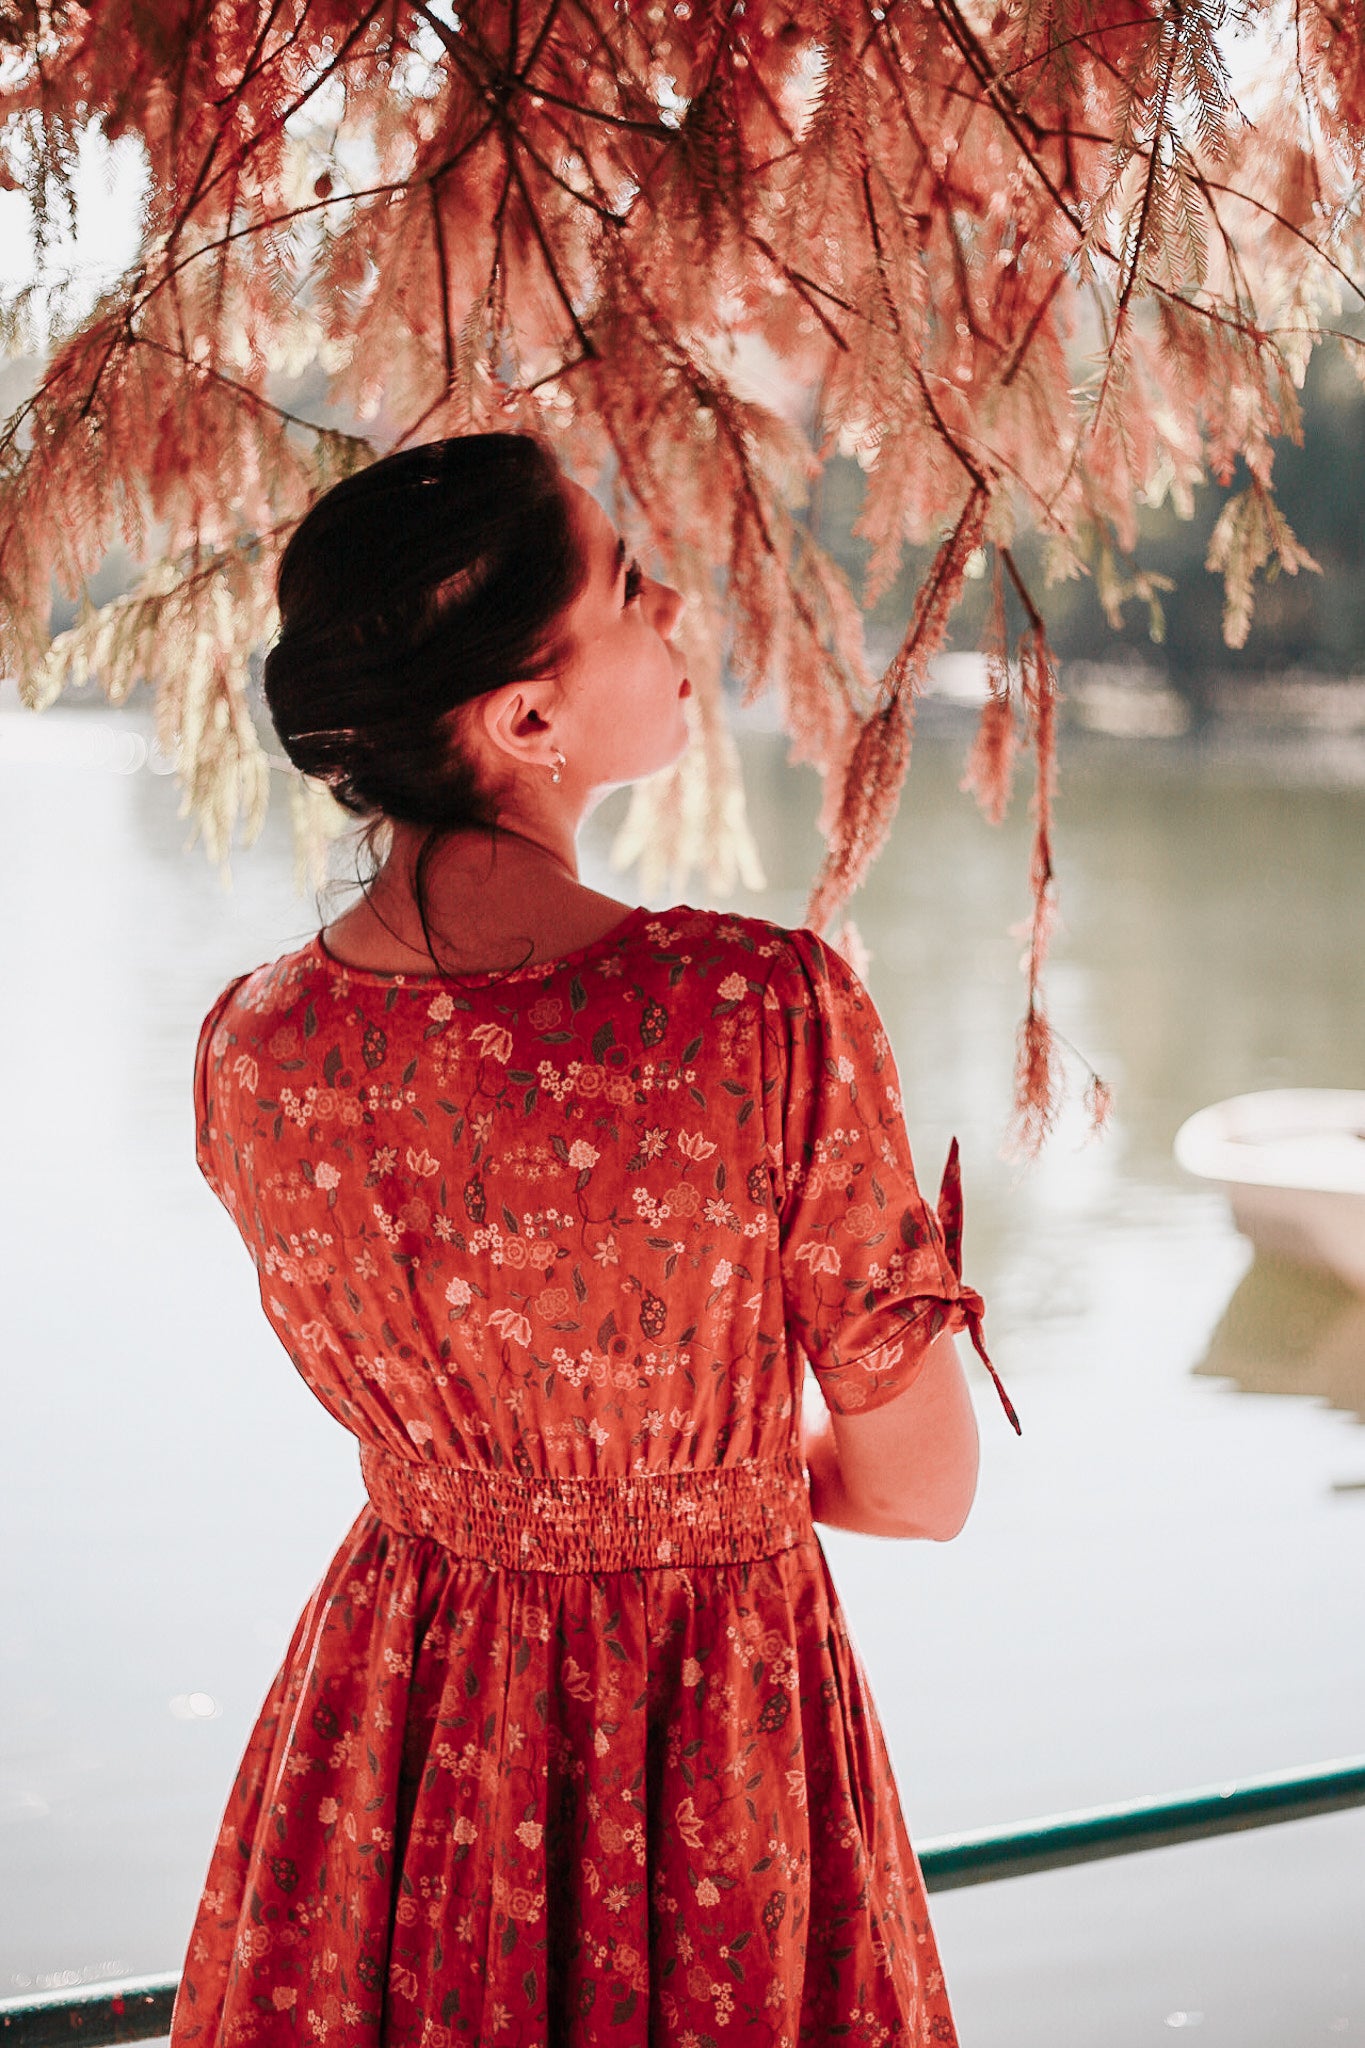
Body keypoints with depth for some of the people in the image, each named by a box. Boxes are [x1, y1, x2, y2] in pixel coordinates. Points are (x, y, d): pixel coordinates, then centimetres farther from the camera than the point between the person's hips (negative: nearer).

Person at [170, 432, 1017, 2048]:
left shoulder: (249, 1054, -13)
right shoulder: (771, 1012, -27)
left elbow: (430, 1414, 4)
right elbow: (923, 1486, -14)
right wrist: (710, 1460, 3)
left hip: (391, 1718, 4)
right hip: (714, 1728, -3)